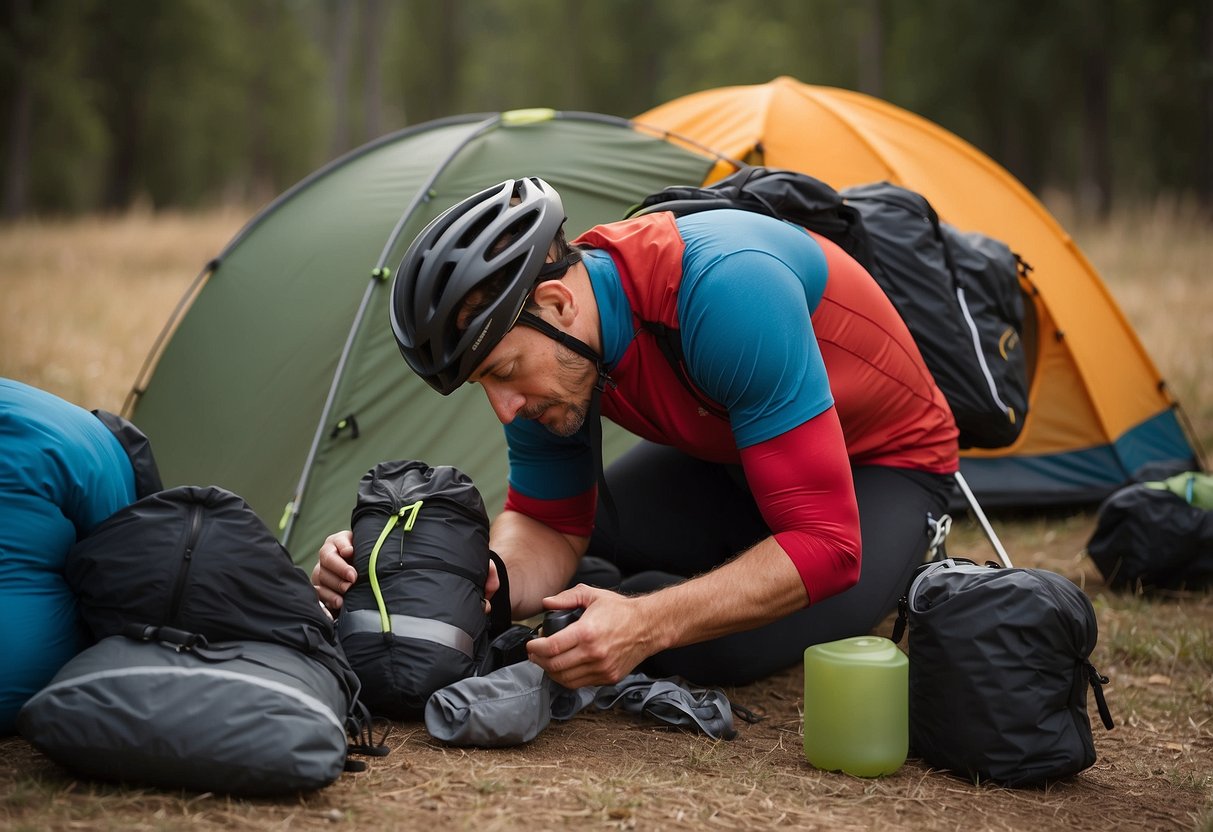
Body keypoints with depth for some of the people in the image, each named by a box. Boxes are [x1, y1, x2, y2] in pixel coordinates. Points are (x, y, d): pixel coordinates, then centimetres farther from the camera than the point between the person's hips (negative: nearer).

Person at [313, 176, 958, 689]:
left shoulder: (727, 291, -41)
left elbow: (825, 543, -39)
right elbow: (548, 530, -8)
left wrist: (646, 624, -49)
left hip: (885, 461, -6)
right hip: (727, 450, 7)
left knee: (729, 648, -28)